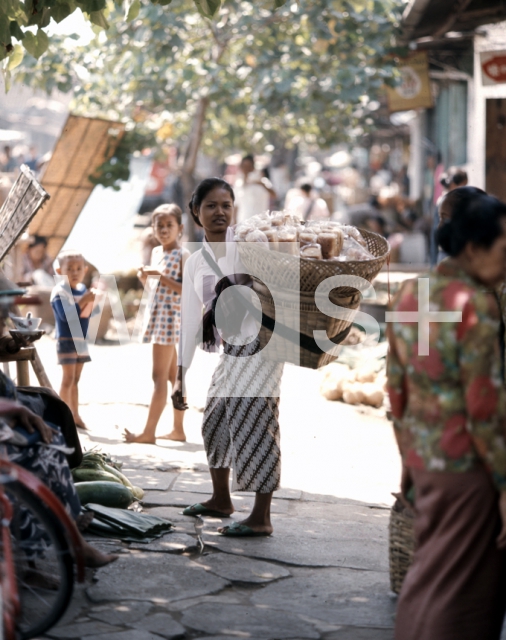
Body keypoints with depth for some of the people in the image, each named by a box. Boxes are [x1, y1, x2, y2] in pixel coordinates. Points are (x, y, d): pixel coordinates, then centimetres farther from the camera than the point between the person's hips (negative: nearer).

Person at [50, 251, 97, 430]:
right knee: (68, 378, -8)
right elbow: (66, 315, -25)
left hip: (81, 341, 7)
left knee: (76, 379, 11)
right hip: (66, 341, -7)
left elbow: (87, 314, 9)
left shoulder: (83, 290, 8)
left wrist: (91, 302, -11)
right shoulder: (59, 291, -13)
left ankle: (75, 415, 16)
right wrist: (83, 301, -29)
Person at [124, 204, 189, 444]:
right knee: (173, 376, 12)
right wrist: (144, 277, 3)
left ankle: (148, 432, -9)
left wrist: (160, 275, -22)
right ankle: (178, 429, 17)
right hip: (156, 316, 9)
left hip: (169, 318, -9)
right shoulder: (156, 252, 14)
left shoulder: (183, 255, -10)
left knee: (160, 376, -8)